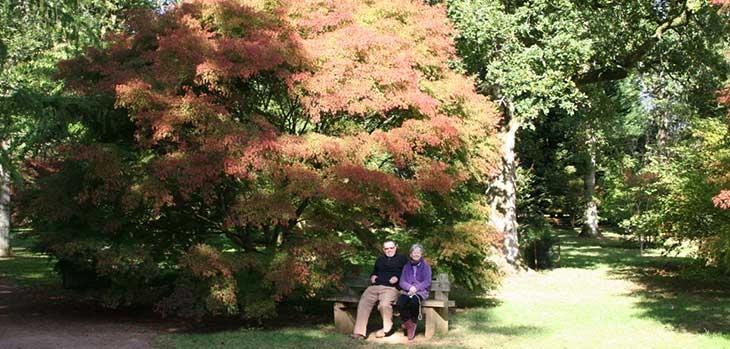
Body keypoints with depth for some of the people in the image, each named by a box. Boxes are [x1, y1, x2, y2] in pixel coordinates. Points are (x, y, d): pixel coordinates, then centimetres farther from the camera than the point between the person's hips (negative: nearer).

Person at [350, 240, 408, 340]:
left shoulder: (402, 259, 17)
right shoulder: (380, 259, 33)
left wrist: (397, 277, -8)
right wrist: (372, 276, 20)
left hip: (390, 287, -5)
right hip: (374, 286, 5)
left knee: (384, 305, -35)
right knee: (363, 303, -23)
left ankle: (387, 328, -7)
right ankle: (359, 332, -23)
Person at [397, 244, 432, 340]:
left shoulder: (426, 266, 9)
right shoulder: (407, 266, 15)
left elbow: (427, 282, -1)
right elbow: (402, 282, 5)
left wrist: (416, 288, -17)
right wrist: (410, 287, -16)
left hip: (421, 291, -2)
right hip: (408, 291, 2)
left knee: (414, 302, -37)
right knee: (400, 303, -32)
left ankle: (413, 323, -11)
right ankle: (408, 323, -12)